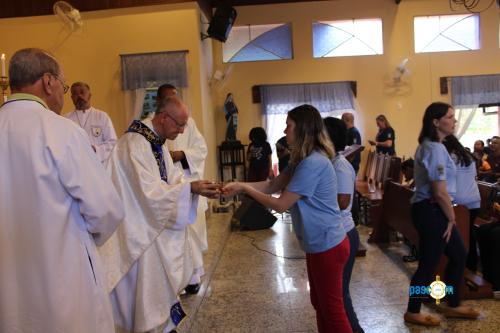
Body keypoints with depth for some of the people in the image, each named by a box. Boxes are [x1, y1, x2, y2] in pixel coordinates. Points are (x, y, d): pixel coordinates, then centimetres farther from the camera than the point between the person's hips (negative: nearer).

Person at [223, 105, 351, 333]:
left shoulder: (313, 163, -25)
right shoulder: (304, 160, 9)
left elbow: (280, 204, -23)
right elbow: (272, 185, 6)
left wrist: (245, 189, -12)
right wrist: (240, 185, -6)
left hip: (327, 246, -10)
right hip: (318, 244, 10)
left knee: (332, 308, 6)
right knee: (320, 304, 22)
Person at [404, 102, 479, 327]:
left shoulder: (430, 145, 13)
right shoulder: (435, 149, -20)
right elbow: (440, 192, -22)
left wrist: (449, 217, 15)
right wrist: (451, 218, -8)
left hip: (433, 210, 11)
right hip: (431, 212, -11)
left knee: (459, 256, 20)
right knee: (428, 264, 3)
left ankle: (452, 306, 35)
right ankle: (412, 313, 20)